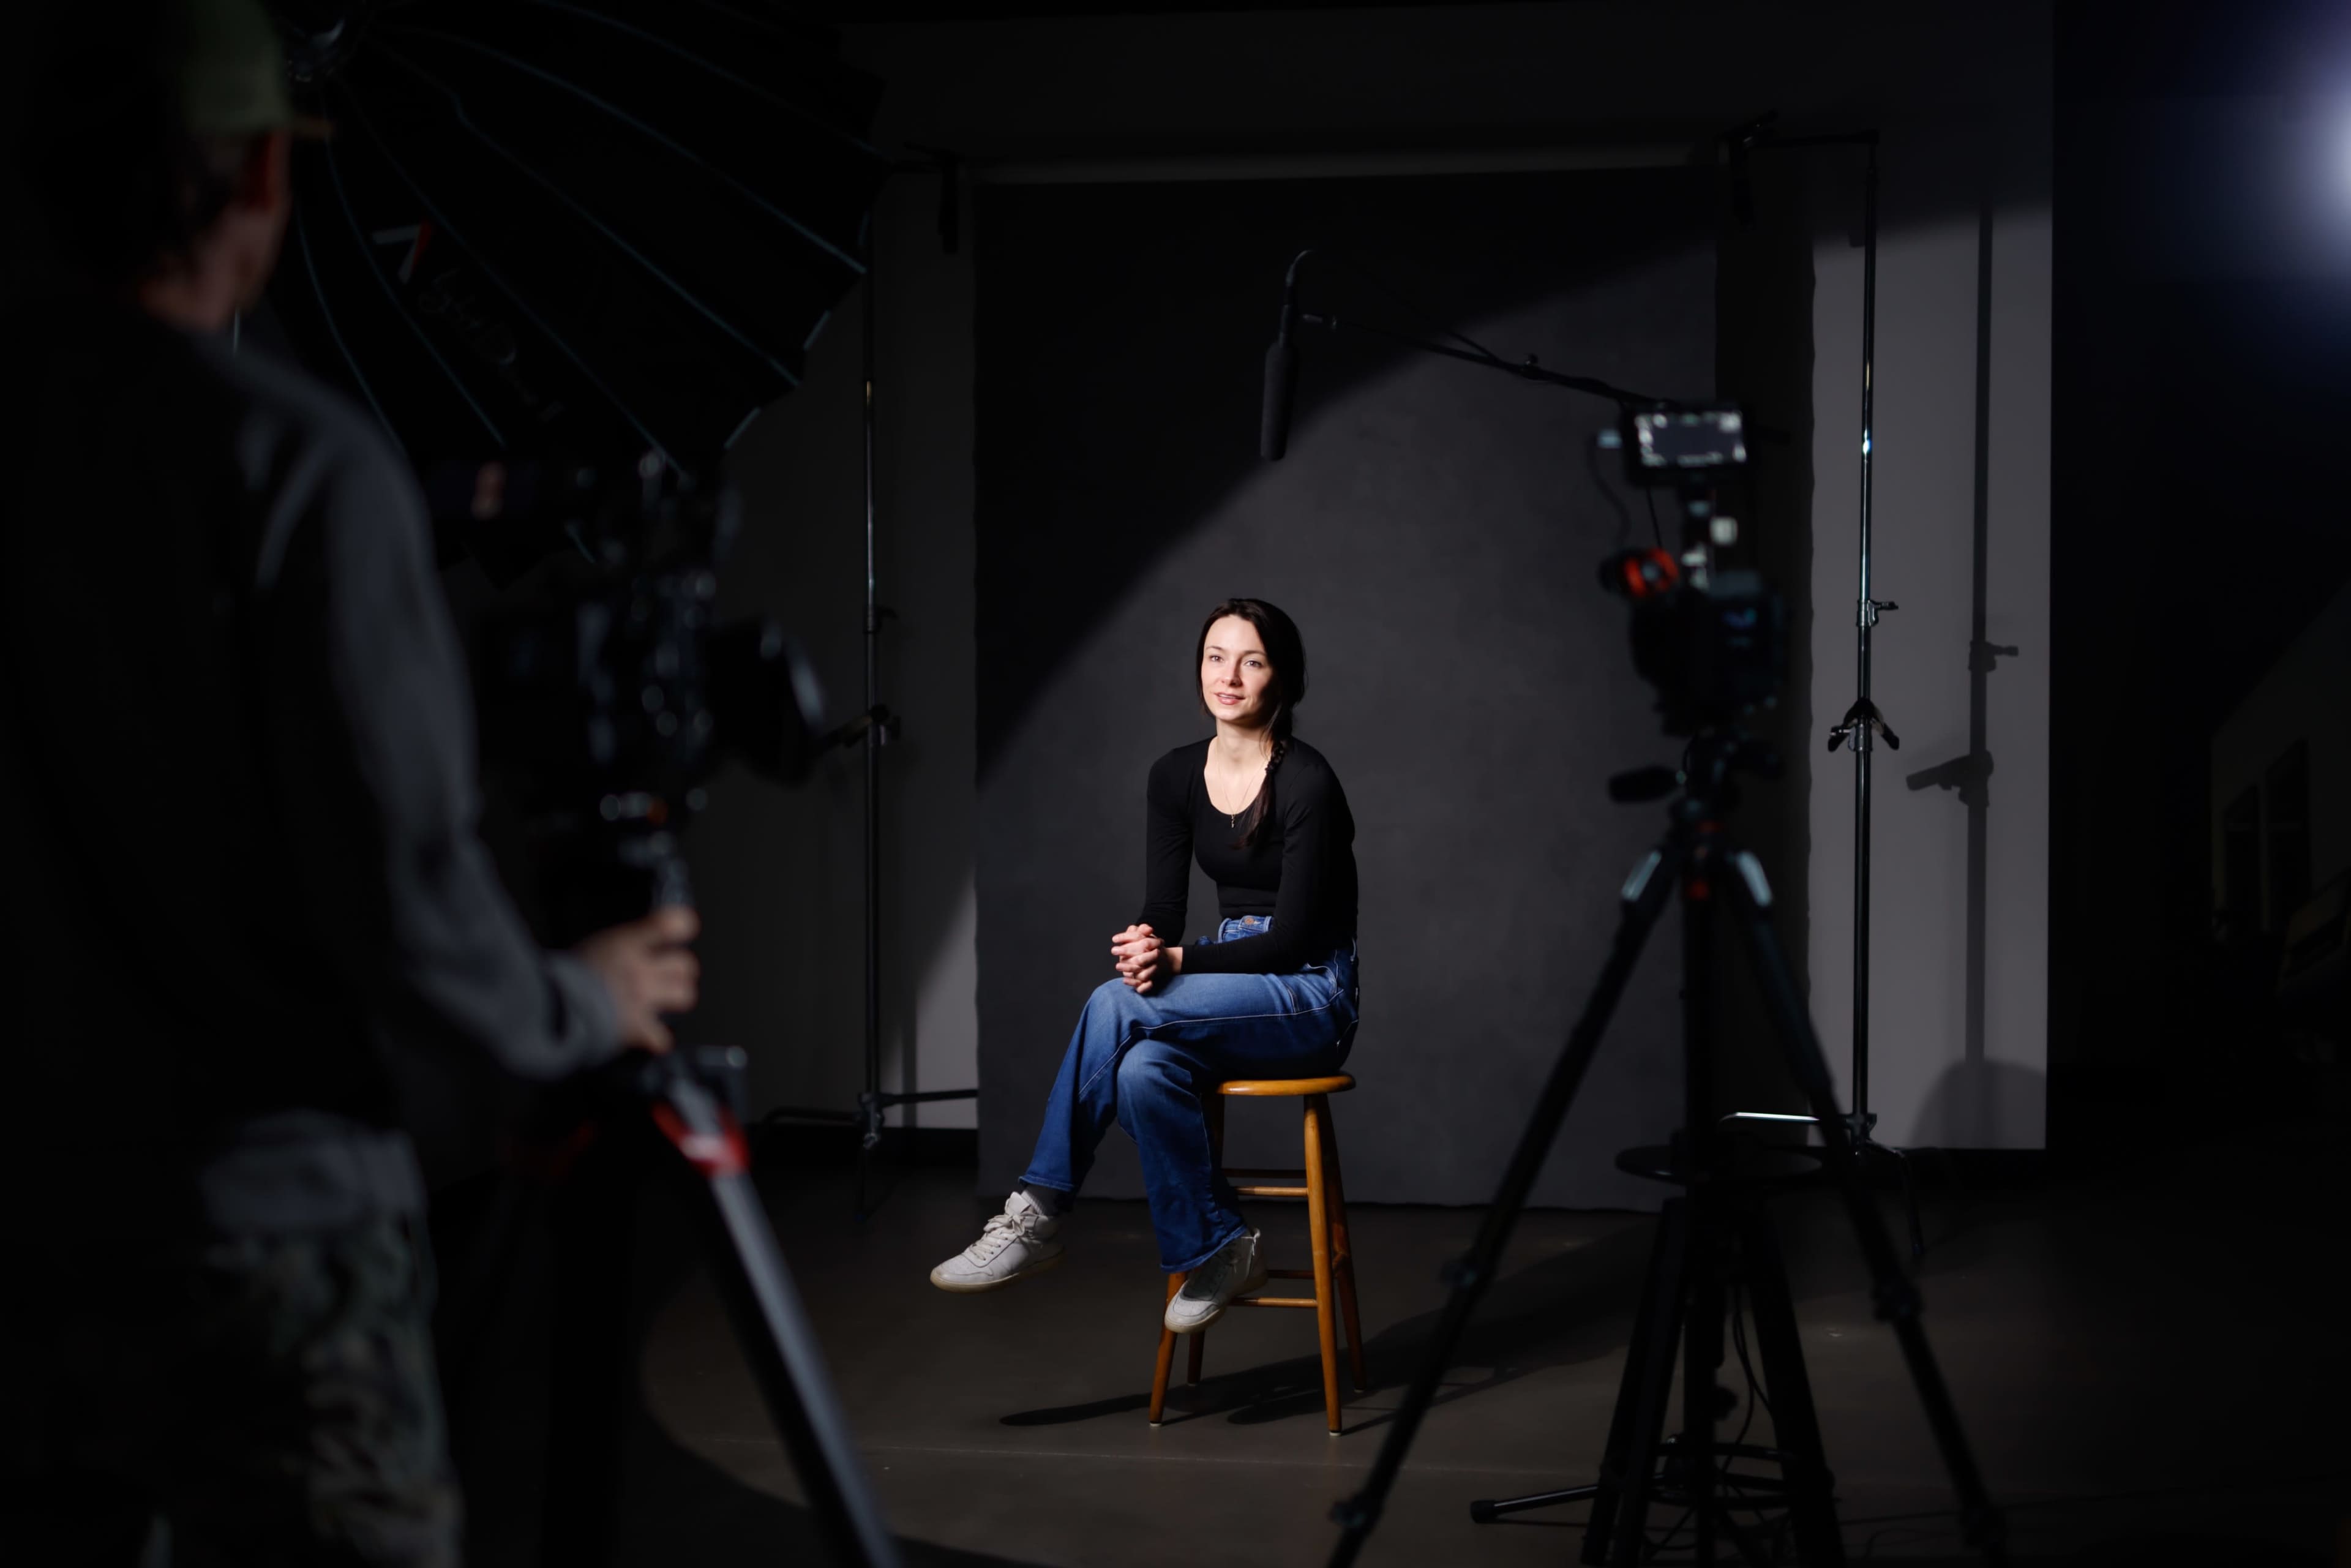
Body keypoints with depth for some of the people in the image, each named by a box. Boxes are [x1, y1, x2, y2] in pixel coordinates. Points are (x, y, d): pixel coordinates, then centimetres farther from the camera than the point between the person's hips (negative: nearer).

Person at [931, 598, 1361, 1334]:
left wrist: (1175, 960, -26)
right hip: (1234, 990, 6)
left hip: (1310, 997, -6)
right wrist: (1143, 948, -23)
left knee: (1116, 1007, -28)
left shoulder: (1307, 783, -16)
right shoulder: (1176, 776, 4)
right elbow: (1162, 909, 0)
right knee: (1144, 1069, -30)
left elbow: (1292, 936, -18)